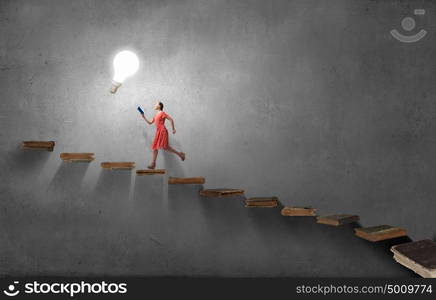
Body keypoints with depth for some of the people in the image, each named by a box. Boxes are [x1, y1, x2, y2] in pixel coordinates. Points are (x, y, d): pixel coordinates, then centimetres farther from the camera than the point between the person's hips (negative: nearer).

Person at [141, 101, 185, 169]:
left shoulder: (162, 113, -5)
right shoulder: (156, 115, 20)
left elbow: (171, 119, -9)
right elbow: (150, 123, 27)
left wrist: (173, 129, -10)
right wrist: (144, 117, 23)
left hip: (162, 131, -9)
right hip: (158, 132, 9)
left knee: (165, 146, -16)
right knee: (155, 147, 3)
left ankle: (180, 154, -7)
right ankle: (153, 163, 2)